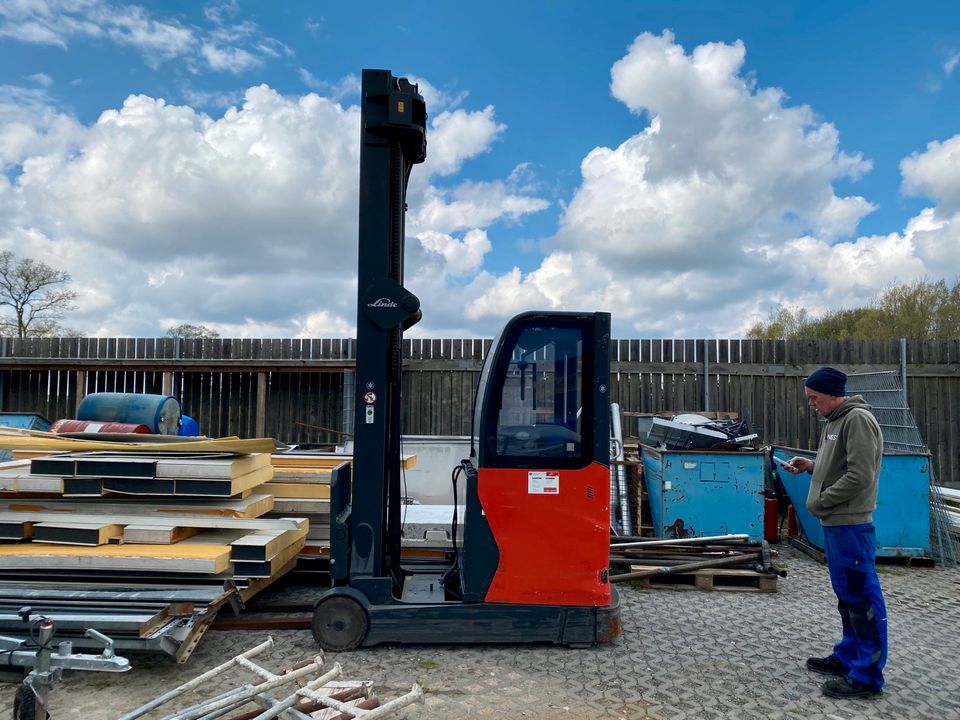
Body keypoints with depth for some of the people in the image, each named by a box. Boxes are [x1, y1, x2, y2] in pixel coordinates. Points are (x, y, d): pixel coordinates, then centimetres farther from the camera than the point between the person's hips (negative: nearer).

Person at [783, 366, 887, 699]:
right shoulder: (835, 421, 14)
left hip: (851, 525, -10)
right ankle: (847, 657, 30)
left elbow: (860, 475, -22)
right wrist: (811, 465, 5)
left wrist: (820, 502, -14)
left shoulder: (858, 419, -16)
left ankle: (867, 675, 6)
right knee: (846, 596, 18)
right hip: (834, 523, 10)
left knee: (861, 598, -2)